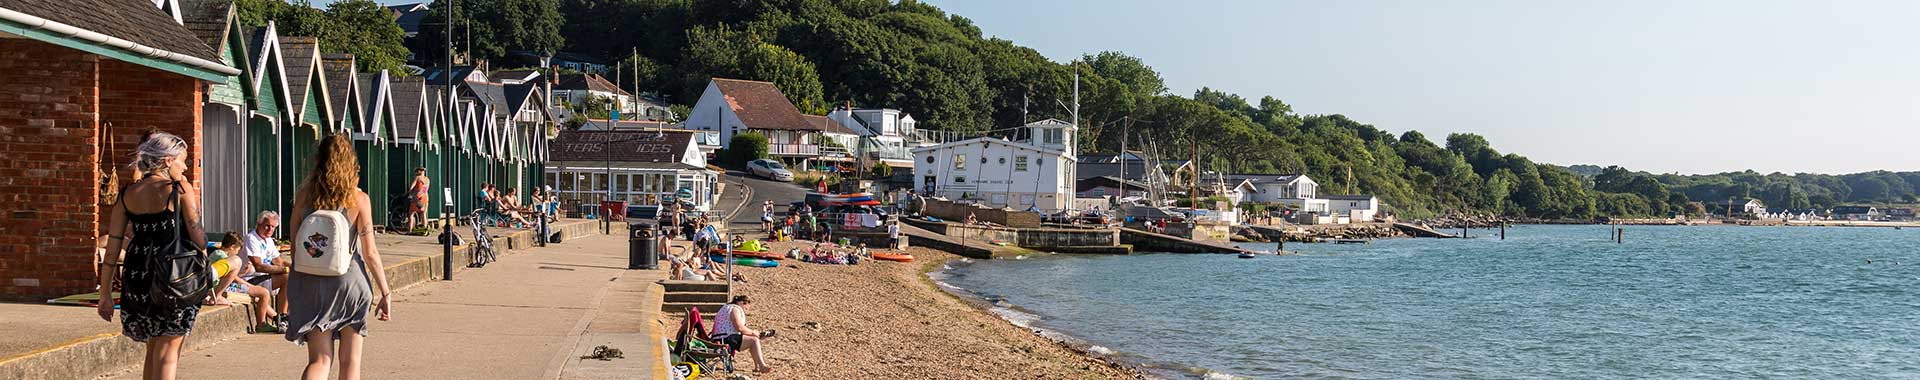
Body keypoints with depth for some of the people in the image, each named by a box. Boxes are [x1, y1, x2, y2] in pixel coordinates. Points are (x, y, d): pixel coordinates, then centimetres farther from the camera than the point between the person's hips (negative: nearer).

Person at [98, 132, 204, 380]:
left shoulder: (127, 194, 7)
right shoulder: (180, 189, -7)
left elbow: (112, 248, 7)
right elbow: (198, 238, -11)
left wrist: (105, 294, 11)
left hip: (136, 279, 5)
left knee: (153, 350, 21)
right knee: (167, 353, 1)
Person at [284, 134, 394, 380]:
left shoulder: (304, 195, 0)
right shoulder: (358, 199, -7)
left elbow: (294, 242, 4)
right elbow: (370, 253, -7)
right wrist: (385, 293, -1)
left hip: (310, 283, 2)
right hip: (349, 282, -2)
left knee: (319, 360, 6)